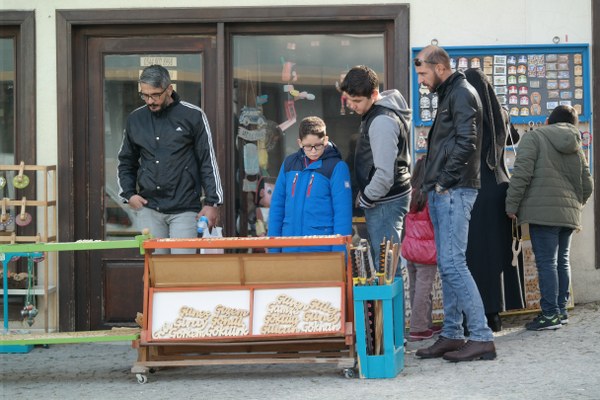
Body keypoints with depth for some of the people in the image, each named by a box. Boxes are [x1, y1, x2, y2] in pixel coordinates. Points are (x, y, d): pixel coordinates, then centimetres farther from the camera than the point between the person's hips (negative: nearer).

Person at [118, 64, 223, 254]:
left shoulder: (192, 116, -2)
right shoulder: (135, 119, 9)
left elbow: (208, 162, 0)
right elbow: (126, 162, 21)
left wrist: (212, 203, -5)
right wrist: (128, 194, 7)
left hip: (184, 209, -3)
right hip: (149, 208, 3)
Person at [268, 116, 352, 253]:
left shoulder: (337, 167, -5)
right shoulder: (289, 163, 9)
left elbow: (343, 213, -9)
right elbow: (277, 205, 12)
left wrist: (339, 255, -14)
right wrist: (273, 248, 9)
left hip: (322, 250, -4)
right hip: (289, 249, 4)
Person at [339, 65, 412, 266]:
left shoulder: (382, 121, -21)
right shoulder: (373, 112, 11)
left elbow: (385, 173, -24)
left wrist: (365, 199, -12)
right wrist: (365, 195, 16)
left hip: (385, 202, -10)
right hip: (381, 201, 10)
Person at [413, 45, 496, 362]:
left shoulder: (461, 93, -9)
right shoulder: (448, 94, 22)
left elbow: (466, 142, -19)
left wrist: (445, 181, -15)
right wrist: (433, 183, 15)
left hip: (454, 191, -10)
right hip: (441, 193, 10)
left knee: (452, 263, -13)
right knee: (447, 264, 11)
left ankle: (482, 338, -12)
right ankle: (451, 335, 16)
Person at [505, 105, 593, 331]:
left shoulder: (534, 137, 0)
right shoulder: (576, 148, 17)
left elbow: (522, 173, -11)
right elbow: (587, 186, 16)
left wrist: (511, 205, -7)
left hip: (543, 211, -6)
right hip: (569, 214, 6)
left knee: (546, 262, -6)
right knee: (562, 261, 14)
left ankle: (550, 314, -8)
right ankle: (561, 310, 18)